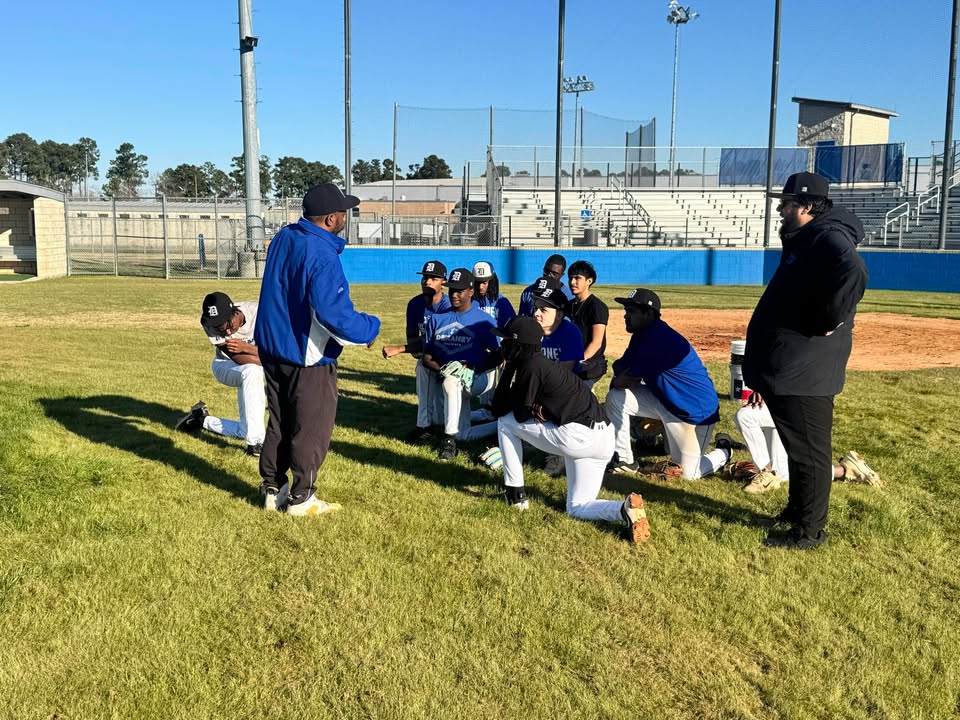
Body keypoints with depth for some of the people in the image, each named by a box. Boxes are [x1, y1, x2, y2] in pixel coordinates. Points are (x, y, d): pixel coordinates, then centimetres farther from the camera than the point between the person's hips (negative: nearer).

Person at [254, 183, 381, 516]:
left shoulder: (283, 238, 3)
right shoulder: (322, 255, -25)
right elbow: (335, 315, -29)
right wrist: (370, 328, -13)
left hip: (272, 348, 8)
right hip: (307, 358, -8)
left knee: (279, 423, 20)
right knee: (311, 429, 8)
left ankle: (273, 489, 30)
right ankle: (300, 499, 18)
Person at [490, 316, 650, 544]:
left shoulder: (530, 366, -6)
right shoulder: (541, 363, 22)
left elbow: (520, 414, -1)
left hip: (575, 436, -9)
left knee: (505, 422, 10)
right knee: (577, 508, 18)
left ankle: (515, 494, 11)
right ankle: (625, 509, -11)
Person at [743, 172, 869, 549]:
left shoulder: (828, 237, -17)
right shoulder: (803, 239, 16)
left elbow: (854, 274, -36)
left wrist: (830, 323, -26)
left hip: (805, 369, -11)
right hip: (789, 364, 11)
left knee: (808, 450, 0)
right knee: (798, 445, 21)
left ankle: (809, 530, 11)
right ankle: (796, 511, 34)